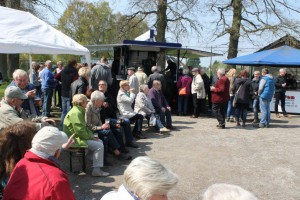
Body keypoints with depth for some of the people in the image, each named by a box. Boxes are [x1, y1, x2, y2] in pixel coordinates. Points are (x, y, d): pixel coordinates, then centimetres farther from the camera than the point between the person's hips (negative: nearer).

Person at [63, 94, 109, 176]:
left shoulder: (79, 111, 15)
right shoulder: (76, 113, -20)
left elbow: (85, 127, 21)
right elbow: (80, 131, -25)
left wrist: (91, 136, 7)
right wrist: (91, 137, -13)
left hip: (78, 137, 11)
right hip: (75, 139, -11)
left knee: (100, 141, 9)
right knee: (99, 146, -16)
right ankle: (96, 170, -13)